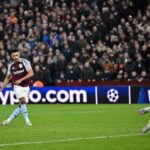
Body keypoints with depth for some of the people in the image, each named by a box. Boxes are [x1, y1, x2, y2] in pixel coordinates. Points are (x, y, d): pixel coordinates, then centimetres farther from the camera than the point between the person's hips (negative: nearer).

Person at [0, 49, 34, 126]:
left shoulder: (24, 62, -6)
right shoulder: (11, 65, 5)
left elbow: (31, 73, -10)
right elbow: (7, 78, 17)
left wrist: (21, 80, -17)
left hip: (26, 86, 0)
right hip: (17, 86, 0)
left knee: (21, 106, 0)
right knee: (22, 101, -19)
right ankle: (27, 120, -16)